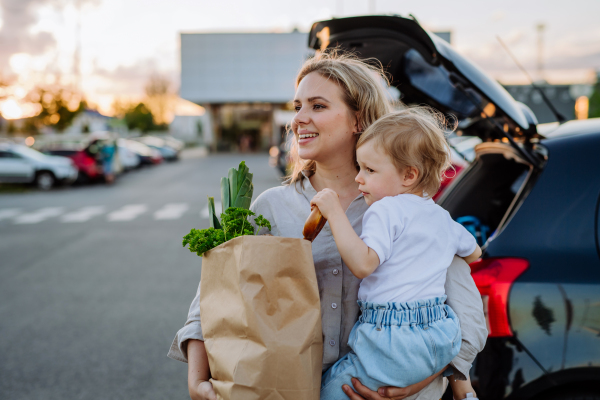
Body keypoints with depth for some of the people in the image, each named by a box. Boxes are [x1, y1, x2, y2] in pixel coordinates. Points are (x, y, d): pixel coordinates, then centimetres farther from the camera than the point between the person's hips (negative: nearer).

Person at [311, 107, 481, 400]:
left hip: (396, 345, -8)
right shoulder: (442, 217, 15)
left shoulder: (386, 210, -10)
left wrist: (335, 213, -21)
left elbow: (362, 264, -24)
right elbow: (474, 253, 32)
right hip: (441, 336, 8)